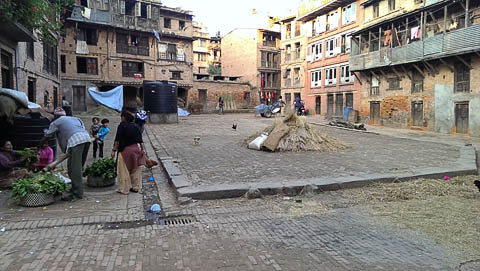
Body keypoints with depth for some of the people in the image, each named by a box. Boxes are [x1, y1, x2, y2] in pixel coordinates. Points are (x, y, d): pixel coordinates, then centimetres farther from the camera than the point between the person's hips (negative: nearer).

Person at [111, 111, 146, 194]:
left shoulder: (122, 125, -8)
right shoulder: (135, 126, 8)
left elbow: (117, 140, -12)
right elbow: (140, 140, 6)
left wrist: (114, 150, -10)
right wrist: (143, 149, 8)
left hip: (125, 150, -6)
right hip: (135, 148, 6)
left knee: (124, 171, 4)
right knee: (136, 170, 14)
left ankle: (124, 189, 9)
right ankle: (136, 187, 22)